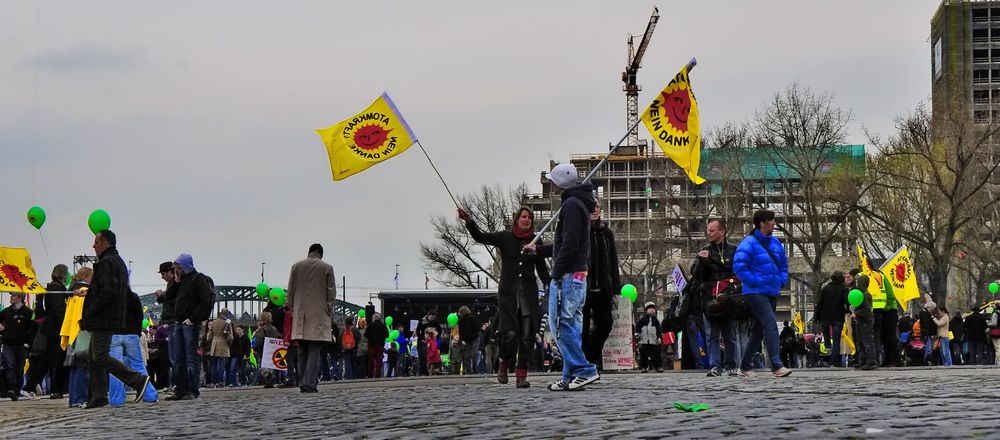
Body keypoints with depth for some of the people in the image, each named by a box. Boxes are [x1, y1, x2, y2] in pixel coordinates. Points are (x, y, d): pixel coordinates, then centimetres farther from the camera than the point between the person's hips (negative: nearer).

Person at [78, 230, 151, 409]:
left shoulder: (107, 263, -12)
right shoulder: (119, 262, 21)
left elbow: (108, 292, -24)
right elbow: (127, 293, 24)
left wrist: (91, 312, -18)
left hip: (103, 320, -11)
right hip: (113, 319, 11)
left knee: (100, 357, -12)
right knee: (93, 358, 11)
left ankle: (138, 380, -14)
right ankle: (98, 396, 10)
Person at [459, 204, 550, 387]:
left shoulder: (535, 242, 8)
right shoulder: (505, 238, 4)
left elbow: (542, 270, 13)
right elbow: (480, 237, -4)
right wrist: (469, 222, -20)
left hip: (529, 292, 2)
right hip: (508, 292, -2)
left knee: (527, 334, -6)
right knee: (510, 332, -12)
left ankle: (521, 375, -3)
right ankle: (504, 365, 15)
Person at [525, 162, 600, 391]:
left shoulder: (571, 205, -12)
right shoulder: (578, 204, 20)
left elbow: (570, 244, -21)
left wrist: (557, 273, -18)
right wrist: (538, 250, 35)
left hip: (568, 275, -10)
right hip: (579, 276, 10)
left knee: (560, 324, -11)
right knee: (572, 325, 9)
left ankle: (584, 370, -14)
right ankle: (571, 376, 10)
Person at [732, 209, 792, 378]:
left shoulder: (775, 243, 13)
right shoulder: (749, 243, -12)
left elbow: (784, 264, 25)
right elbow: (739, 266, -18)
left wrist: (782, 280, 10)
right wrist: (754, 281, -18)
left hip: (772, 293, 9)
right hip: (756, 292, -9)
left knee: (758, 330, 12)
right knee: (771, 326, -20)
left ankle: (745, 367, 22)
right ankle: (777, 366, -25)